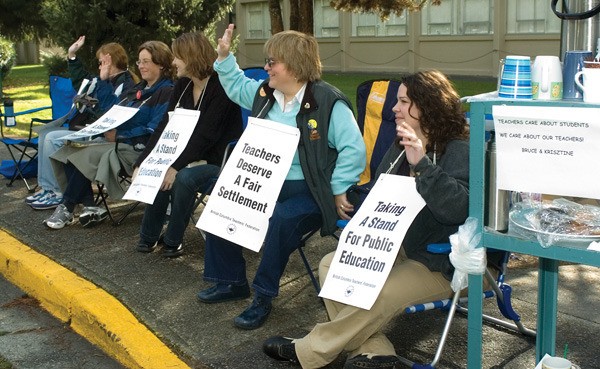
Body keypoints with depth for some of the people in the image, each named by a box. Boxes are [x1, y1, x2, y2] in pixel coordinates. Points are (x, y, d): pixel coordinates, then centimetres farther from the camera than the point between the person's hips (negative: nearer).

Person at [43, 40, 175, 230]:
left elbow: (153, 132, -18)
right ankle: (90, 207, -11)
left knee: (84, 155, -24)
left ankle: (66, 208, -7)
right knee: (69, 150, -10)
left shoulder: (166, 92, -8)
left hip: (138, 148, -9)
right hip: (116, 139, 9)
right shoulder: (138, 89, 20)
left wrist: (118, 135, -19)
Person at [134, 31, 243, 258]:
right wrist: (141, 163, -9)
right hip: (191, 156, 7)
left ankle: (173, 241, -14)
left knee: (183, 178, -32)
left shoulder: (220, 87, -17)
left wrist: (176, 166, -30)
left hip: (219, 159, -6)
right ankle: (149, 237, -5)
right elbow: (165, 127, 1)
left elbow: (205, 135, -24)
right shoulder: (183, 85, 6)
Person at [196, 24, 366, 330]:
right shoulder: (264, 93, 8)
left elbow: (353, 149, -17)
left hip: (307, 192, -8)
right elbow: (236, 86, 29)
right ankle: (231, 281, 14)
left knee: (280, 221, -35)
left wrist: (338, 190, -18)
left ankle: (263, 296, -16)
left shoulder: (328, 103, -16)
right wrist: (224, 56, 18)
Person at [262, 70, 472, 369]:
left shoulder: (459, 150, -14)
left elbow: (458, 208, -30)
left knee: (378, 294, -29)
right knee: (331, 264, -5)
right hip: (396, 247, 9)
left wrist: (422, 164, -34)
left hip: (439, 264, -8)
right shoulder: (400, 147, 11)